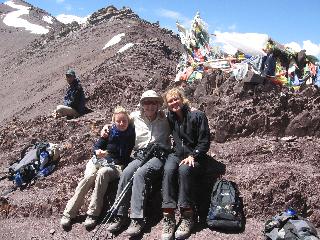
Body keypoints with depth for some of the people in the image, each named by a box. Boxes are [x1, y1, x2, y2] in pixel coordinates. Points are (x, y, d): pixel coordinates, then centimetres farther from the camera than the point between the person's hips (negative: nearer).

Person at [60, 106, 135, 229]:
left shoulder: (131, 134, 1)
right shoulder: (109, 131, 6)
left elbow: (126, 157, 7)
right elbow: (96, 146, 8)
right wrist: (98, 152, -13)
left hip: (116, 165, -2)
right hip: (100, 161, 2)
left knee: (102, 173, -36)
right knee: (89, 176, -29)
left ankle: (92, 214, -36)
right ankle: (69, 213, -28)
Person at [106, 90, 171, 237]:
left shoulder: (164, 119, 8)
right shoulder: (136, 117, 13)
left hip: (158, 155, -3)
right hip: (140, 156, 3)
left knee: (140, 174, -32)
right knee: (126, 173, -28)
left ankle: (137, 219, -35)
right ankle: (120, 216, -24)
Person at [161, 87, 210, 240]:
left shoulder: (197, 116, -4)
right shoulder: (170, 118, 11)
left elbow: (204, 141, -7)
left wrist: (192, 156, -19)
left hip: (194, 155, -3)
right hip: (177, 154, 3)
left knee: (184, 169, -37)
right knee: (169, 169, -32)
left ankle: (187, 217, -32)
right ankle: (168, 217, -37)